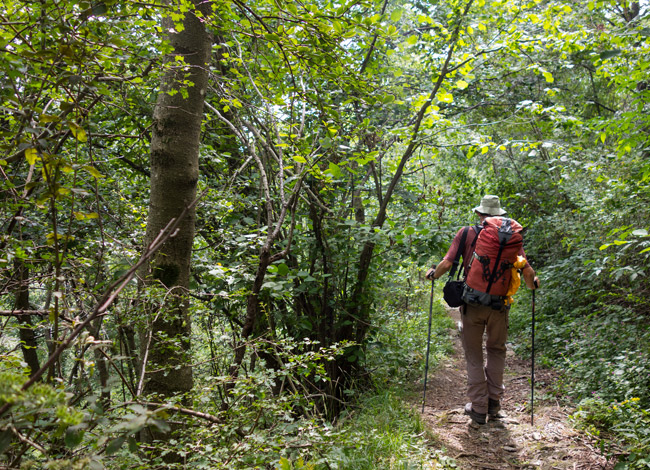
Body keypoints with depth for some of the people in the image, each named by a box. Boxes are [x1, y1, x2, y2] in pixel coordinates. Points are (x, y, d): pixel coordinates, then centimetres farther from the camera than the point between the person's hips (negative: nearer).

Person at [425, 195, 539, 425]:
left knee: (474, 355, 10)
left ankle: (479, 408, 12)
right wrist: (533, 284, 22)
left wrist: (433, 274, 13)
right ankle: (494, 401, 19)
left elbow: (447, 263, -7)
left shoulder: (467, 234, 0)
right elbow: (527, 271, 0)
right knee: (496, 350, 21)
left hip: (473, 303, -1)